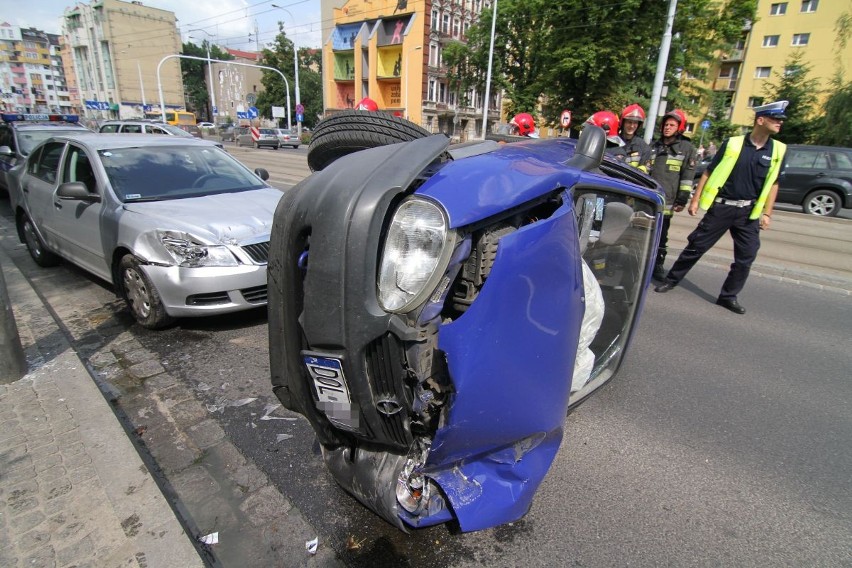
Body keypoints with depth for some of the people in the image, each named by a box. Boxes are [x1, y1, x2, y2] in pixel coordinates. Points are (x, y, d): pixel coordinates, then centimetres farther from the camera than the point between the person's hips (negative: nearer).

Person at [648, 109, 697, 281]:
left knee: (661, 235, 2)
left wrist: (682, 199, -8)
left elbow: (688, 176, -2)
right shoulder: (654, 145, 16)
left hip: (666, 201, -3)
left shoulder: (687, 148, 3)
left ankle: (658, 264, 12)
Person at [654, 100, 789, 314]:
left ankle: (728, 296, 16)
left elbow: (773, 183, 9)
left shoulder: (778, 150, 3)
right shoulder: (732, 143, -5)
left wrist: (767, 213, 4)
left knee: (746, 258, 3)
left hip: (749, 212, 3)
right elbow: (708, 173, -1)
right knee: (696, 247, 2)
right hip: (721, 207, -3)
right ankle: (671, 280, 18)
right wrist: (695, 200, -4)